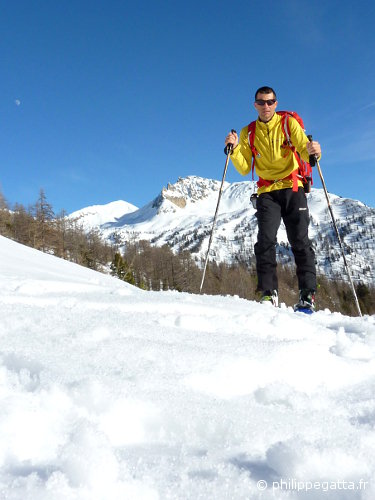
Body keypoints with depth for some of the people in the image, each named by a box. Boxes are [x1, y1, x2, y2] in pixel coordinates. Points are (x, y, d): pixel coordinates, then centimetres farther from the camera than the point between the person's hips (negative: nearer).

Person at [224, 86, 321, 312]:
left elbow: (304, 151, -7)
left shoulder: (289, 123, 3)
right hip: (267, 191, 1)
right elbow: (244, 169, 3)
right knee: (266, 240, -14)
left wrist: (312, 151, -30)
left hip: (292, 187, -1)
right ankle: (268, 293, -11)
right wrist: (235, 149, -14)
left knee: (300, 241, -9)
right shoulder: (248, 133, 8)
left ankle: (308, 295, -8)